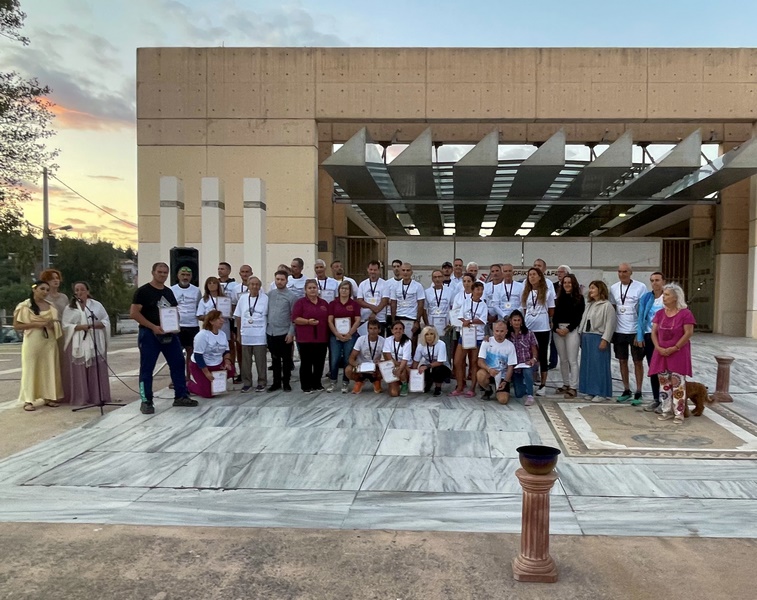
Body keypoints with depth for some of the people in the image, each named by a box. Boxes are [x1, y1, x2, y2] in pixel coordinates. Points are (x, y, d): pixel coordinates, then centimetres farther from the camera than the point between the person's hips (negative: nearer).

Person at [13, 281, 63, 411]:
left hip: (49, 342, 5)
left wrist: (52, 324, -3)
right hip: (32, 342, -5)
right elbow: (16, 326, -7)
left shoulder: (50, 306, 10)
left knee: (49, 369, 5)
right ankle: (28, 400, 1)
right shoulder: (24, 306, -3)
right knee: (30, 370, -3)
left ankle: (48, 397, 13)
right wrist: (36, 324, -16)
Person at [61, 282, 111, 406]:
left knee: (97, 371, 0)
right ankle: (80, 398, 0)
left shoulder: (97, 305, 11)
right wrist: (80, 327, -16)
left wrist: (95, 325, -12)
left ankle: (98, 397, 5)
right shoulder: (69, 308, 9)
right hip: (78, 344, 0)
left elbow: (106, 321, 7)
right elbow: (66, 326, 1)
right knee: (79, 372, -3)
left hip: (95, 344, 1)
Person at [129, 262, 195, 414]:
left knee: (178, 364, 7)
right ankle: (146, 402, 6)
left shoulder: (168, 292, 14)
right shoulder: (143, 291, -6)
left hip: (169, 333, 6)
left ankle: (180, 397, 17)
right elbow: (134, 313, -13)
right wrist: (153, 327, -20)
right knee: (147, 368, -1)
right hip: (149, 334, -6)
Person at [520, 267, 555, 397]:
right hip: (527, 327, 3)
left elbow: (551, 310, 5)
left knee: (542, 355, 4)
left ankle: (543, 384, 10)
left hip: (543, 328, -3)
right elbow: (523, 310, 12)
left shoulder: (547, 291, 0)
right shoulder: (525, 292, 10)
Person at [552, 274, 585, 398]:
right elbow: (555, 315, 10)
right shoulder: (559, 298, 14)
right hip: (558, 329, 4)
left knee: (572, 360, -5)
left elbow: (579, 316, -4)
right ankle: (566, 384, 18)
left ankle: (573, 388, -3)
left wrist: (568, 329, -12)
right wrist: (556, 328, -6)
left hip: (572, 330, -4)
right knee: (563, 360, 9)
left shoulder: (579, 298, 2)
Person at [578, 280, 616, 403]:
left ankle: (601, 393, 2)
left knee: (599, 365, -5)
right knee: (587, 365, 10)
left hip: (598, 338, -8)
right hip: (586, 337, 8)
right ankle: (590, 390, 18)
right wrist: (581, 335, 11)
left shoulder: (607, 305, -8)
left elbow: (610, 324, -14)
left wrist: (604, 340, -18)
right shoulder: (589, 304, 17)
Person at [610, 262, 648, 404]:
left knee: (638, 362, 5)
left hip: (635, 331, -4)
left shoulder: (640, 287, -8)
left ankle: (638, 393, 13)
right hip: (619, 331, 4)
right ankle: (626, 391, 22)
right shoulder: (613, 288, 5)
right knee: (622, 361, 10)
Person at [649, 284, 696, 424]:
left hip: (678, 353, -5)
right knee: (664, 383, 8)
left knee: (677, 383, -3)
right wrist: (658, 347, -8)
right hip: (662, 353, 5)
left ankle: (679, 413, 3)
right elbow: (654, 332, 6)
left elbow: (689, 333, -12)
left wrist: (674, 348, -16)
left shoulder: (685, 313, -9)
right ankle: (667, 411, 17)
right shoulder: (659, 313, 8)